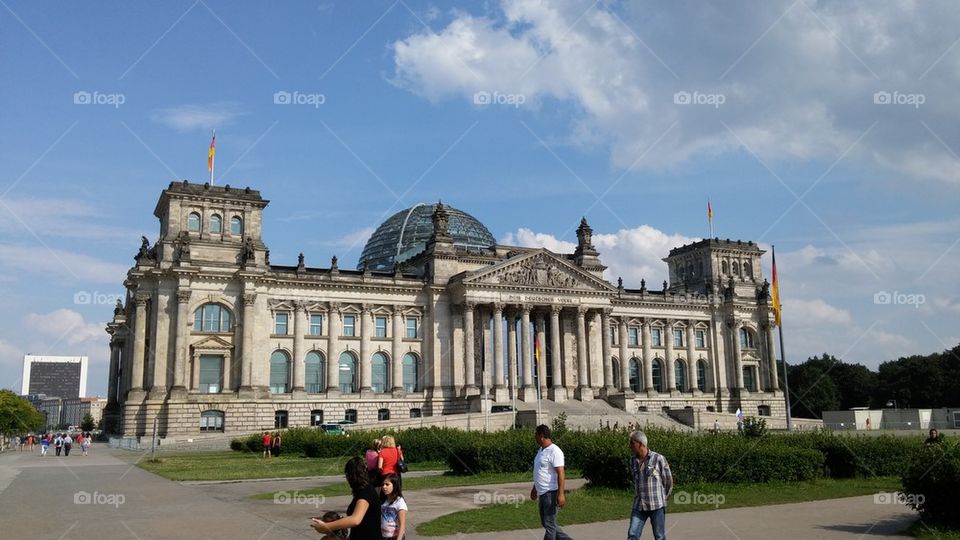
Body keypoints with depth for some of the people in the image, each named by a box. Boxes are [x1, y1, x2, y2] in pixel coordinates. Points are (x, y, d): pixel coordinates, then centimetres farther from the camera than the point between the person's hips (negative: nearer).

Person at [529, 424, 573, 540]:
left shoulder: (554, 451, -17)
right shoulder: (541, 450, 13)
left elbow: (560, 474, -21)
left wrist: (560, 494, -25)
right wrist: (534, 488, 27)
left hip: (550, 493, -10)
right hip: (542, 493, 10)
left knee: (549, 524, -2)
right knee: (546, 523, 15)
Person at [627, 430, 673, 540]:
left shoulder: (659, 459, -9)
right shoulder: (633, 461, 7)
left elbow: (668, 482, 0)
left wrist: (662, 499, 9)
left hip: (657, 506, -4)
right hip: (639, 506, 4)